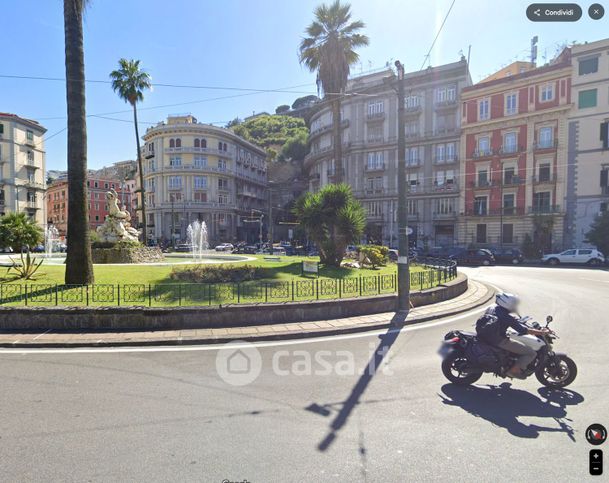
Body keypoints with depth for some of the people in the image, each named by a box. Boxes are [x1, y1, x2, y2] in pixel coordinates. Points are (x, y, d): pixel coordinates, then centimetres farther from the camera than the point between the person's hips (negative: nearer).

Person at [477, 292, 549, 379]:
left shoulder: (491, 308, 8)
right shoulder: (507, 316, -14)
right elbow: (523, 330, -15)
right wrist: (541, 332, -4)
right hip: (499, 341, -8)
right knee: (531, 353, -1)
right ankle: (514, 370, -1)